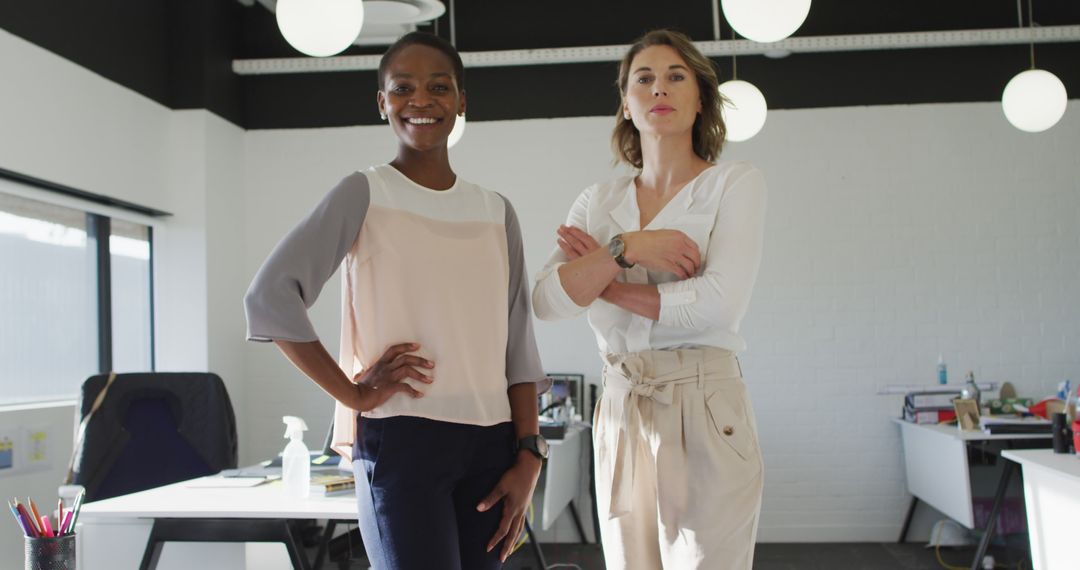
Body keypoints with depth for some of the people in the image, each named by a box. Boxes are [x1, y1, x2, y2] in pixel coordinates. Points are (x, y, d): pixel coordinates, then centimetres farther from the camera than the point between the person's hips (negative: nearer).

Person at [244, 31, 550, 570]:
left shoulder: (496, 213, 12)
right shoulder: (364, 193, 0)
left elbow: (517, 349, 11)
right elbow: (270, 296, -9)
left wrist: (528, 457, 3)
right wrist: (354, 393, -12)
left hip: (490, 442, 4)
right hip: (400, 438, -4)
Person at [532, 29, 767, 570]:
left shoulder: (735, 184, -1)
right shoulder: (599, 201, 11)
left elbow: (718, 304, -15)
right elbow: (545, 300, -3)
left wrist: (601, 280, -6)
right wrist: (626, 249, -16)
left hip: (704, 412, -4)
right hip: (621, 414, 5)